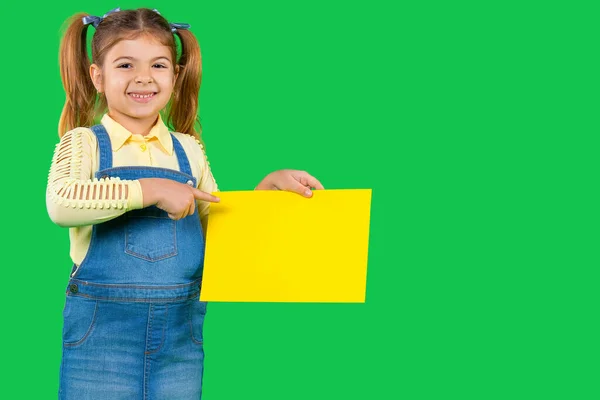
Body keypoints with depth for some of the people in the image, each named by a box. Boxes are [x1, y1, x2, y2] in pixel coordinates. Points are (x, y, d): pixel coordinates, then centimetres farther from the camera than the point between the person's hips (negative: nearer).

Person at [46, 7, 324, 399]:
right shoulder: (85, 142, -2)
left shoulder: (188, 150, 10)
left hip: (180, 332, 3)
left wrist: (269, 185, 4)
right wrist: (153, 190, -21)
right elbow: (61, 203, -22)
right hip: (102, 329, -3)